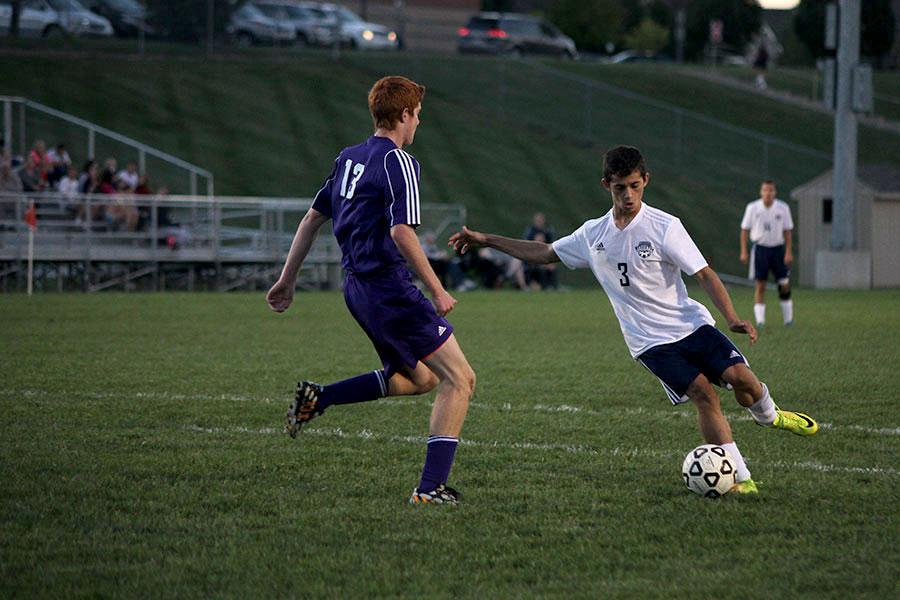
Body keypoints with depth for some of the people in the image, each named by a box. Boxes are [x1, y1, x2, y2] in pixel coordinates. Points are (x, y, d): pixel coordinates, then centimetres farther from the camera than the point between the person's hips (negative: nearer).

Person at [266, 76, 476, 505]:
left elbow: (312, 217, 19)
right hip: (389, 288, -9)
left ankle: (317, 398, 15)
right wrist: (438, 292, -17)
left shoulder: (349, 158, 13)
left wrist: (287, 280, 25)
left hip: (357, 288, 9)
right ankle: (431, 487, -13)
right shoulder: (398, 162, -13)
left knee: (418, 378, 23)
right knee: (459, 378, -6)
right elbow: (401, 232, -23)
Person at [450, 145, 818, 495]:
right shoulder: (593, 234, 6)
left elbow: (704, 274, -8)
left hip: (691, 324, -1)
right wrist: (487, 240, 17)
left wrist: (732, 318, -21)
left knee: (740, 376, -19)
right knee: (702, 392, -20)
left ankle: (769, 416, 18)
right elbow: (544, 253, 20)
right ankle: (740, 479, -16)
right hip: (651, 342, 1)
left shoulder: (664, 227, -7)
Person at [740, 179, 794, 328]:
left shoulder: (783, 208, -2)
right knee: (760, 285, -3)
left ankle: (788, 318, 13)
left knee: (784, 285, 1)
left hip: (778, 248, 1)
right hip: (760, 248, -1)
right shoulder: (753, 208, -3)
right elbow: (745, 230, 2)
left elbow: (788, 231, 2)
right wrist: (744, 252, -4)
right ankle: (760, 320, -2)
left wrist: (788, 252, -6)